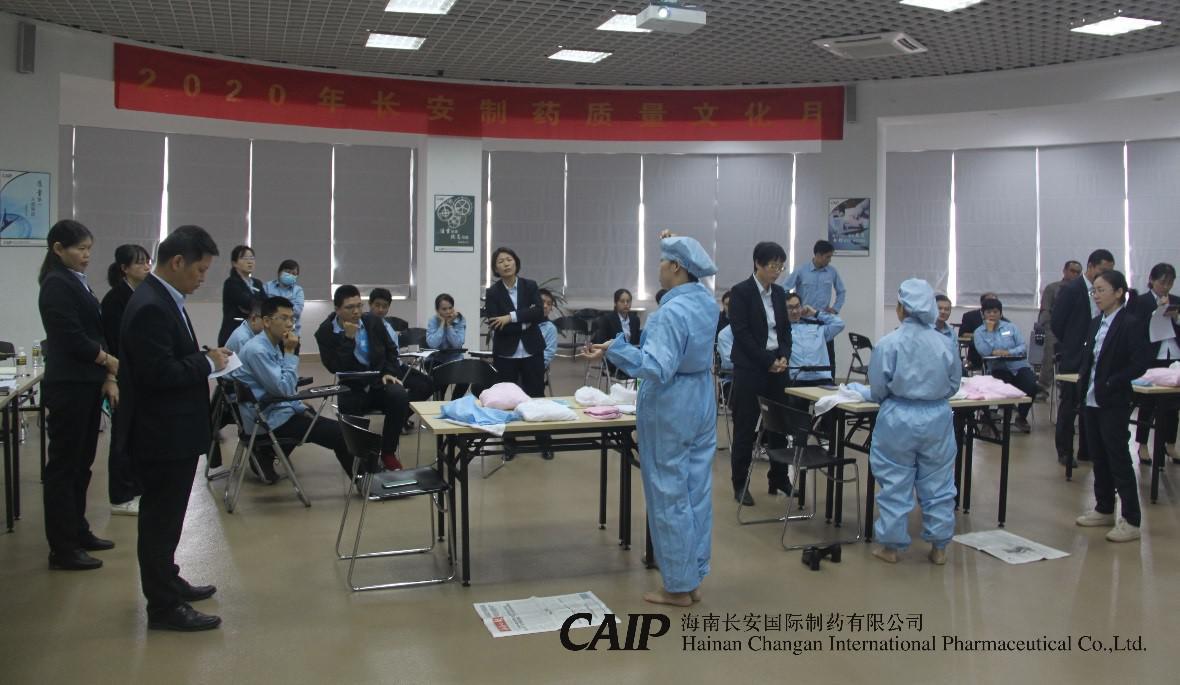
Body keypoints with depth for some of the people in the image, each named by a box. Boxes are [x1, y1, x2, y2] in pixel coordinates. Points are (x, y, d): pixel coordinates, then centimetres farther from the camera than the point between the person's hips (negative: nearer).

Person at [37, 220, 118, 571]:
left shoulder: (77, 282, 15)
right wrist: (113, 363, -9)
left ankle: (77, 531, 27)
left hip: (86, 384, 9)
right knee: (63, 464, -3)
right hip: (68, 387, -9)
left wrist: (107, 378, 6)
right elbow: (73, 339, -19)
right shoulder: (57, 285, -13)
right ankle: (62, 549, 2)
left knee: (80, 463, 16)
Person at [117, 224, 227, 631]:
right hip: (163, 434, -10)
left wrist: (205, 360, 1)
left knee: (164, 516, 22)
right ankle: (164, 607, 12)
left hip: (172, 431, 10)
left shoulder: (163, 299, 9)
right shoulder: (151, 308, -23)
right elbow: (159, 373, -28)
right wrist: (208, 362, -17)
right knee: (162, 518, 1)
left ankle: (167, 583, 37)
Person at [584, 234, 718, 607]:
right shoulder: (707, 302, 5)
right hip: (700, 403, 9)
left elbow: (657, 368, -30)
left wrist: (614, 349, -33)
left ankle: (678, 586, 10)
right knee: (697, 491, 12)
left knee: (670, 494, 1)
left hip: (670, 408, -9)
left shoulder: (671, 312, -23)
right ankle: (693, 579, 21)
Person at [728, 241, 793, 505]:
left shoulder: (779, 293, 11)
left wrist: (784, 357, -4)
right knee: (746, 428, 0)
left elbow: (786, 329, 14)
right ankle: (740, 484, 10)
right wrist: (768, 361, -14)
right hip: (750, 369, -6)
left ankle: (779, 478, 20)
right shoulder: (740, 292, -7)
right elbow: (741, 333, -13)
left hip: (777, 367, 6)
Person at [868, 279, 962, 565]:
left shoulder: (889, 343, -14)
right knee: (938, 484, 13)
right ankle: (939, 546, 22)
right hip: (937, 418, 3)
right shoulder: (943, 343, -5)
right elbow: (953, 383, 6)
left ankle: (892, 545, 17)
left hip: (899, 418, -3)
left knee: (895, 484, 8)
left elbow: (878, 388, -7)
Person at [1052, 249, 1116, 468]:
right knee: (1069, 406, 3)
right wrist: (1071, 345, 0)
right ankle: (1064, 452, 12)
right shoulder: (1070, 290, -9)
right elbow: (1056, 324, -8)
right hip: (1073, 359, -5)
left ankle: (1087, 450, 17)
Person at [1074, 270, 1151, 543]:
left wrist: (1110, 384, -18)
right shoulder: (1096, 323, 12)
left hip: (1114, 404, -8)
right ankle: (1104, 510, 28)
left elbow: (1140, 364, -17)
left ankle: (1131, 521, 3)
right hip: (1091, 400, 8)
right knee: (1098, 458, 15)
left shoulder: (1132, 325, -11)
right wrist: (1083, 382, 5)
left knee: (1119, 461, -4)